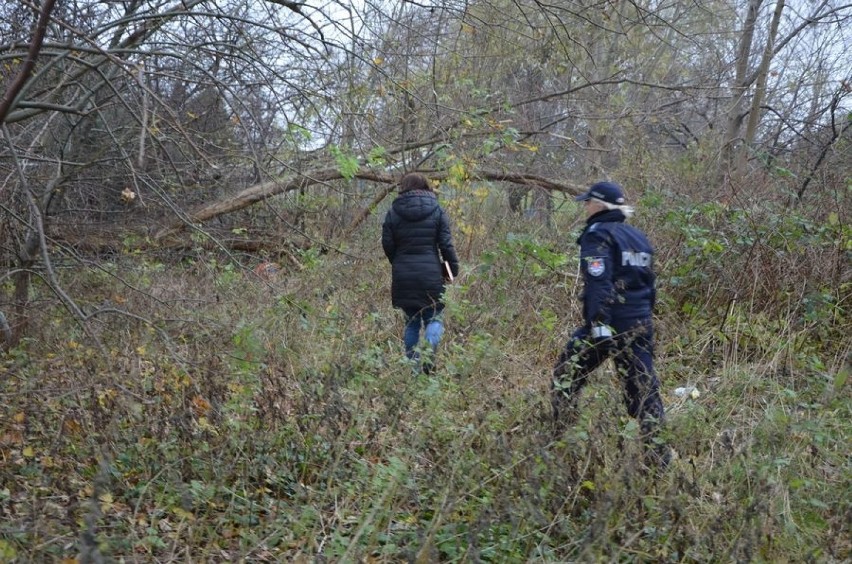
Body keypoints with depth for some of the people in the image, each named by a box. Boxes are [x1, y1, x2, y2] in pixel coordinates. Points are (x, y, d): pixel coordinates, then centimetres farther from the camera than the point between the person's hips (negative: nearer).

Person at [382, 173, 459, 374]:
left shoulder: (393, 212, 3)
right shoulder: (437, 211, 1)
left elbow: (387, 245, 3)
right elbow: (446, 244, -3)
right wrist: (453, 269, 6)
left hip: (403, 276, 2)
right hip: (431, 274, -2)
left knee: (411, 321, 13)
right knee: (434, 318, 7)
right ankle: (429, 353, -19)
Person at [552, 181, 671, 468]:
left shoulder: (597, 234, -6)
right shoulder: (639, 237, 17)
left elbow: (599, 283, -19)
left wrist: (599, 325, -24)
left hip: (609, 323, -7)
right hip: (640, 325, 7)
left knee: (565, 374, 8)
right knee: (643, 388, 7)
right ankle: (660, 455, 5)